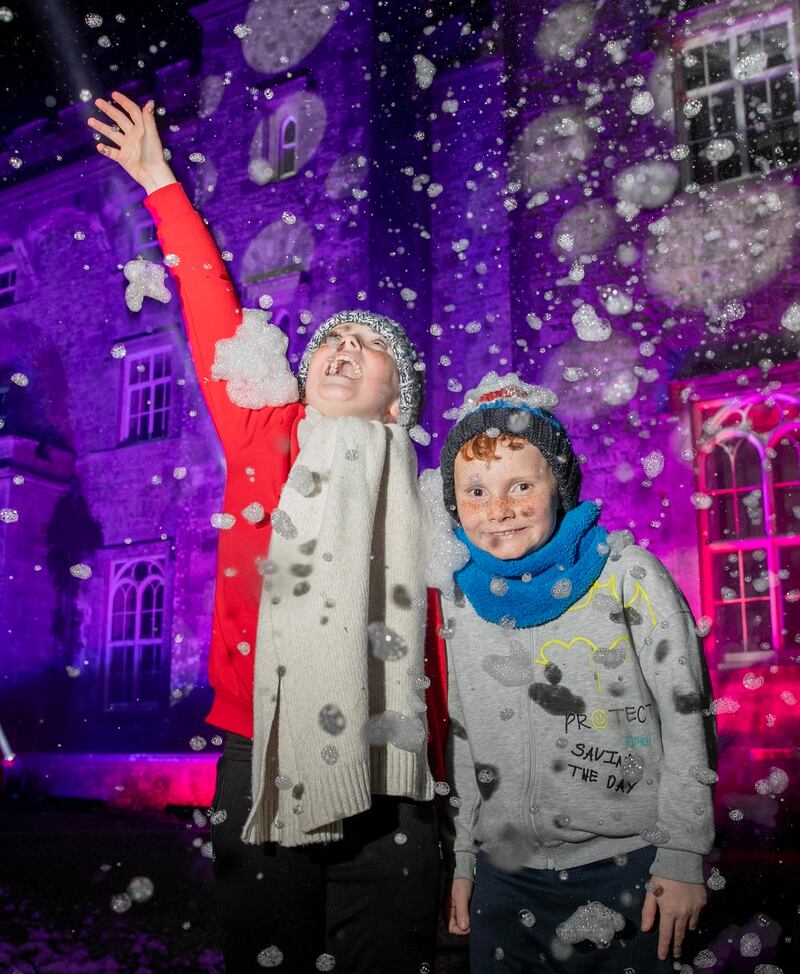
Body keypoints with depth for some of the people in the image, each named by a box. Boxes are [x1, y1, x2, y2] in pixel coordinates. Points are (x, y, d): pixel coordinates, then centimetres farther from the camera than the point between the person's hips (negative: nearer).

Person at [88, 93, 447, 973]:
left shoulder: (419, 503, 8)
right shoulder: (265, 440, 8)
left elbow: (439, 651, 7)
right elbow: (213, 314, 10)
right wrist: (161, 185, 14)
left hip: (384, 780, 0)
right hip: (264, 766, 0)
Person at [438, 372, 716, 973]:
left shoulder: (629, 576, -10)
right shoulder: (464, 599, 2)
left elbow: (687, 721, -7)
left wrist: (683, 857, -8)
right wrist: (463, 861, 13)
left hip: (624, 869, -3)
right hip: (503, 875, 4)